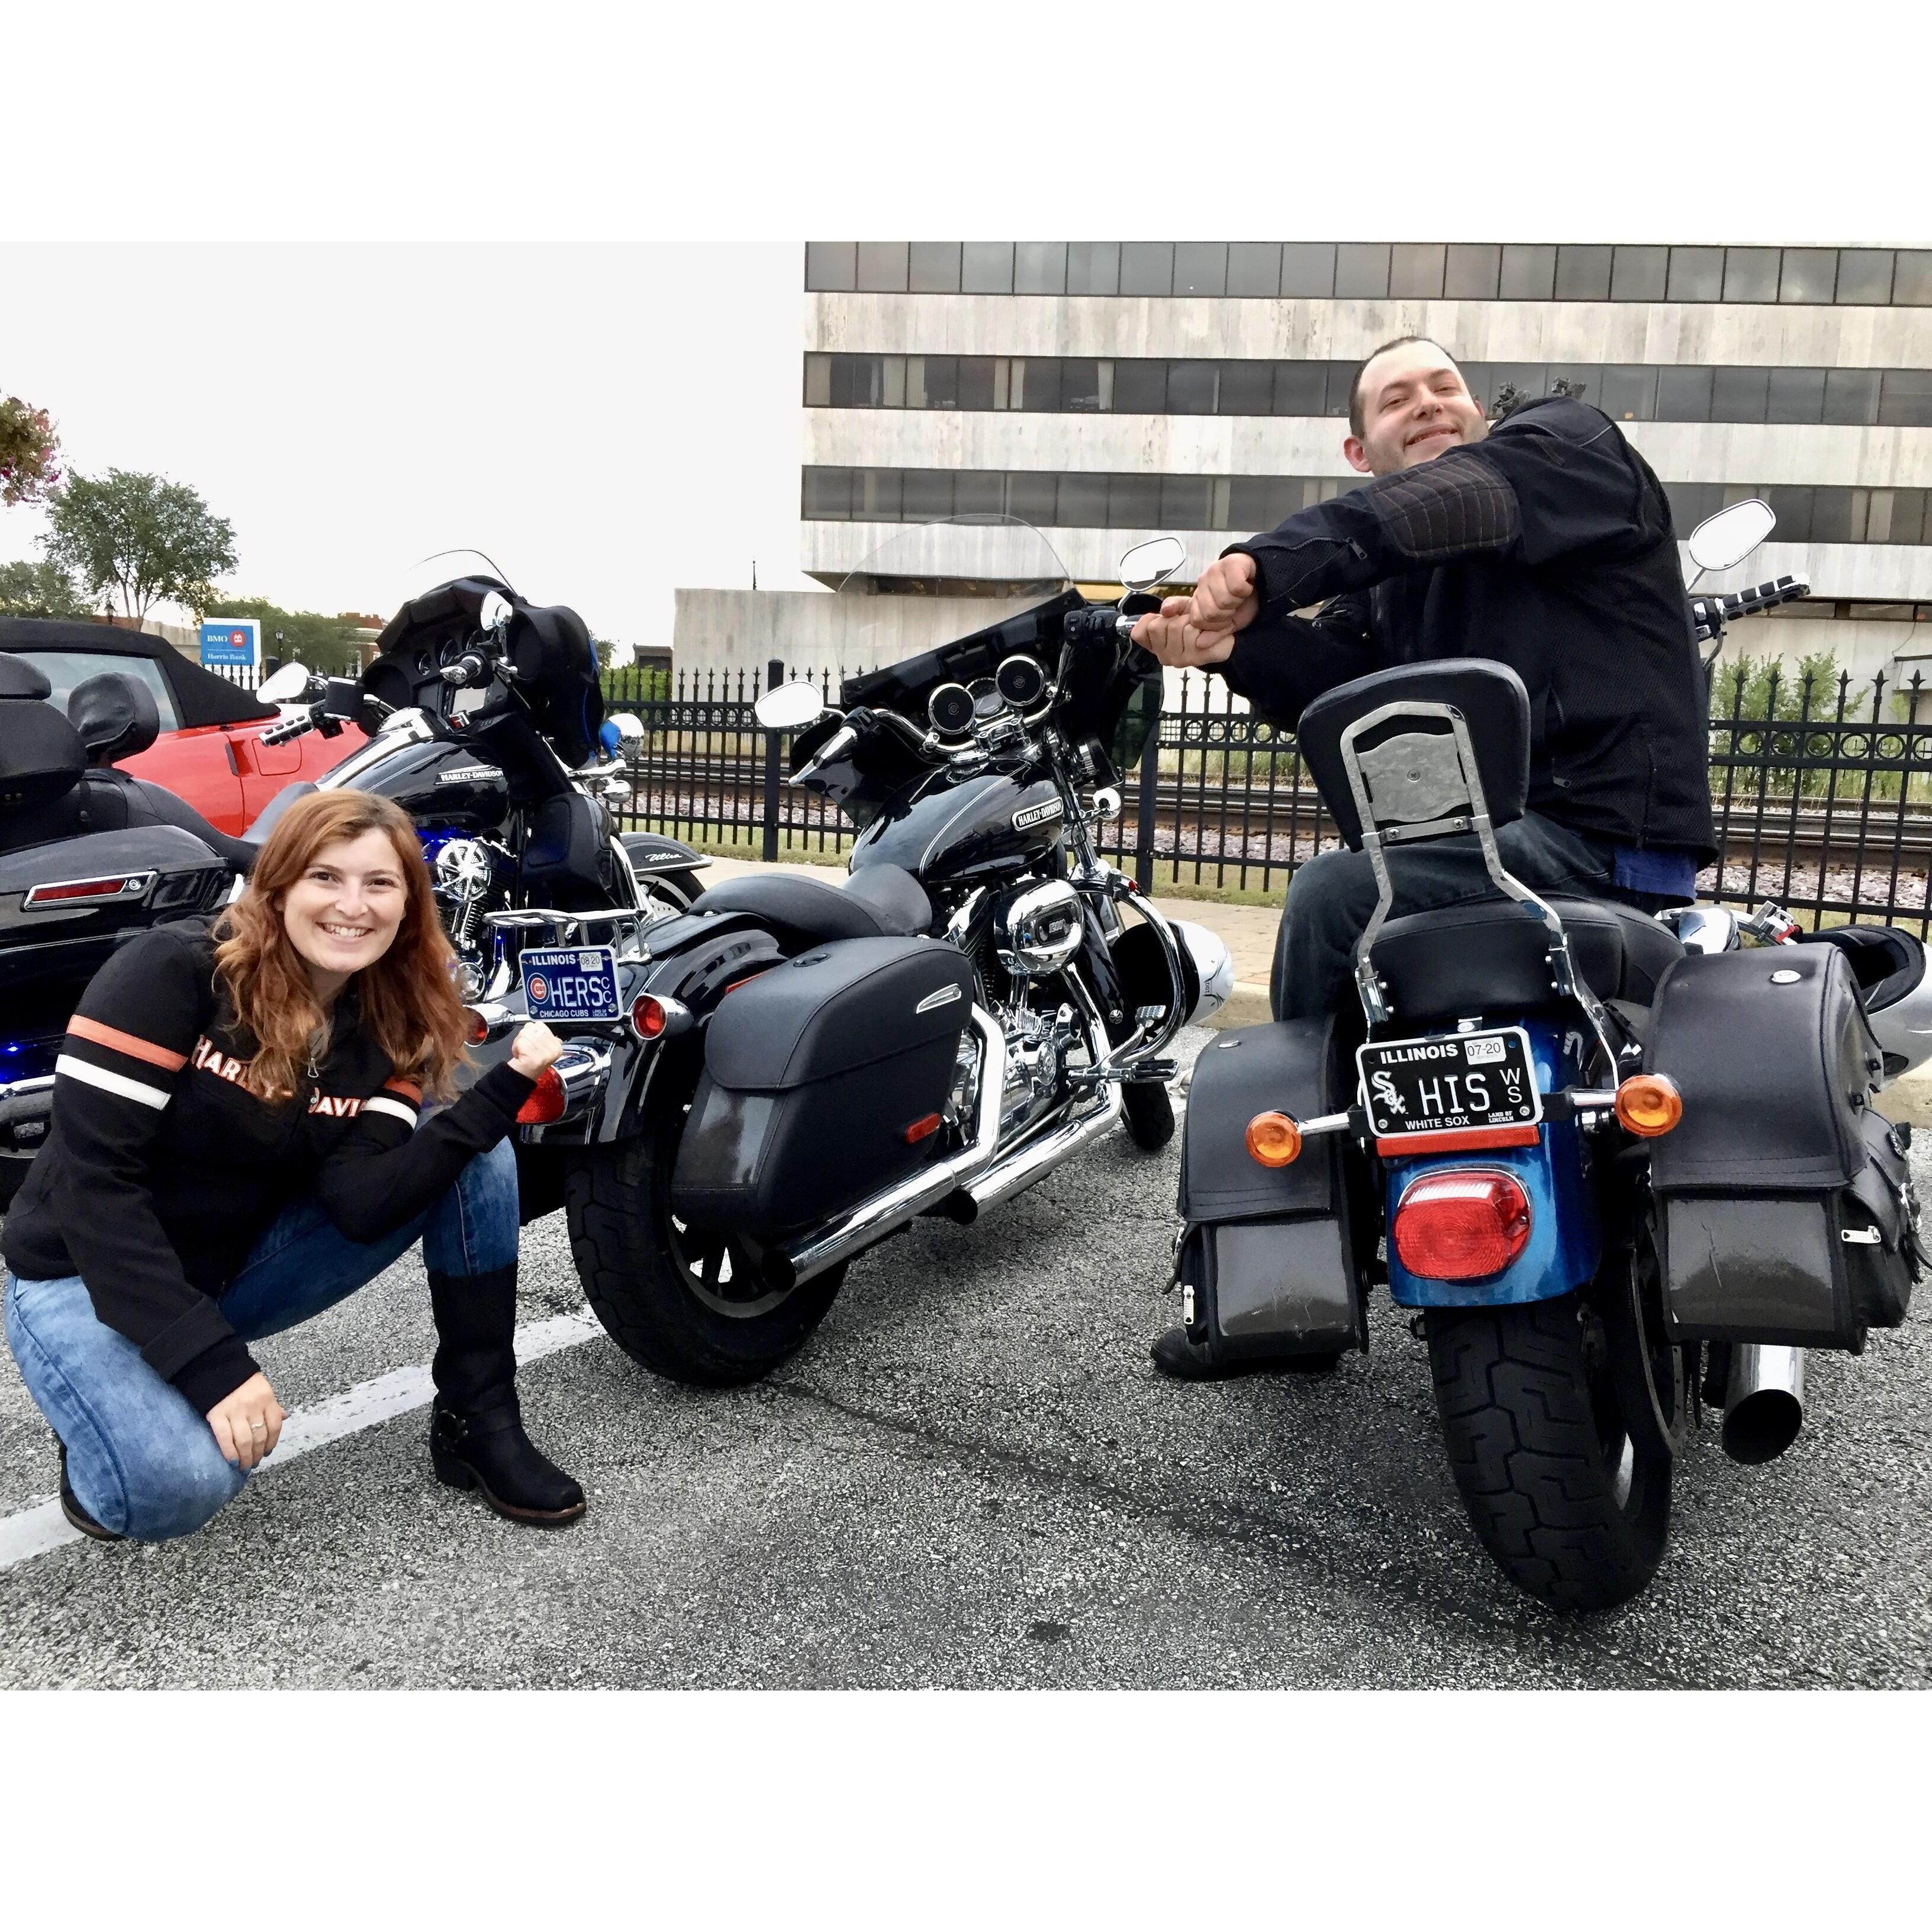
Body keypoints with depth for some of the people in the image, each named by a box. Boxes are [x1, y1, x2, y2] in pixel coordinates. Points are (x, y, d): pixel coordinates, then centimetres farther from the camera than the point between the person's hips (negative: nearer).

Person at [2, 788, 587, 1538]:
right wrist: (213, 1364, -30)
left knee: (475, 1151, -13)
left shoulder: (393, 1029, -6)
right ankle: (109, 1410, 3)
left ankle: (478, 1419, -6)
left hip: (238, 1268, 5)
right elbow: (91, 1175, -25)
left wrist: (504, 1088, -29)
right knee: (183, 1484, -34)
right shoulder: (172, 971, -20)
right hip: (89, 1276, -4)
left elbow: (362, 1204, -20)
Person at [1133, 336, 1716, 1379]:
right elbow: (1332, 681, 0)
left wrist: (1265, 564, -33)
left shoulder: (1568, 440, 1)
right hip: (1500, 827, 9)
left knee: (1331, 900, -22)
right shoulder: (1391, 579, 20)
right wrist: (1234, 642, -21)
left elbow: (1448, 501, -22)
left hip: (1604, 832, -9)